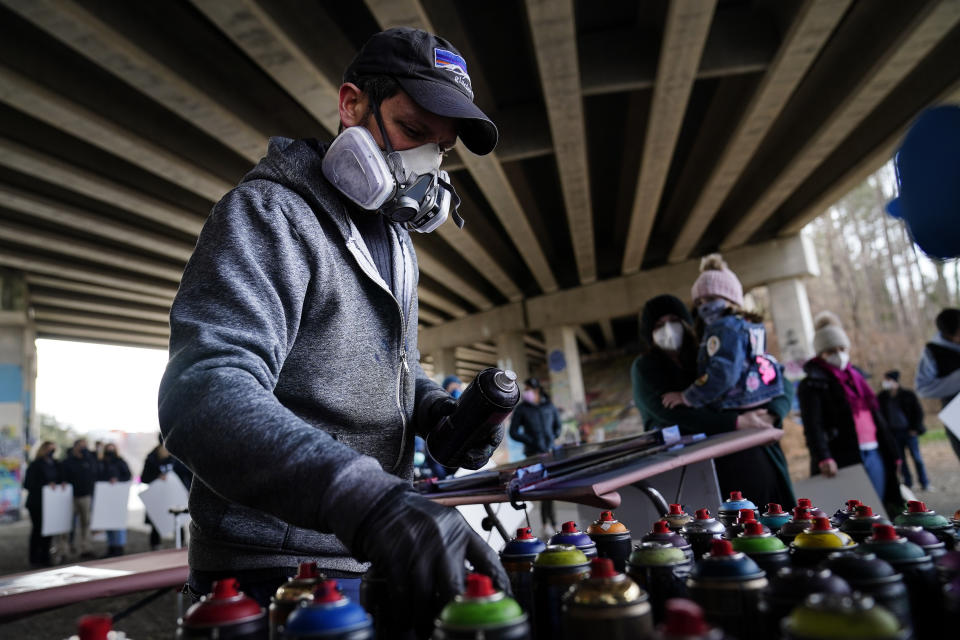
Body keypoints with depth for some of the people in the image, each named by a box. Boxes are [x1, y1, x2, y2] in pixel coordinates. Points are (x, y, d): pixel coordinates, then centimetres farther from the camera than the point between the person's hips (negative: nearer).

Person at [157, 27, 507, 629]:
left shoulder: (396, 238, 15)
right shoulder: (268, 213, -12)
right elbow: (204, 393, -27)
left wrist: (432, 405, 1)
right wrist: (369, 500, -41)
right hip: (276, 568, -7)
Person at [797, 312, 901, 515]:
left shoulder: (856, 375, 19)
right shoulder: (813, 384, -5)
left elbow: (876, 416, 23)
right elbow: (813, 426, -18)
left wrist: (892, 452, 20)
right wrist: (823, 458, -32)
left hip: (874, 455, 7)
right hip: (843, 460, -7)